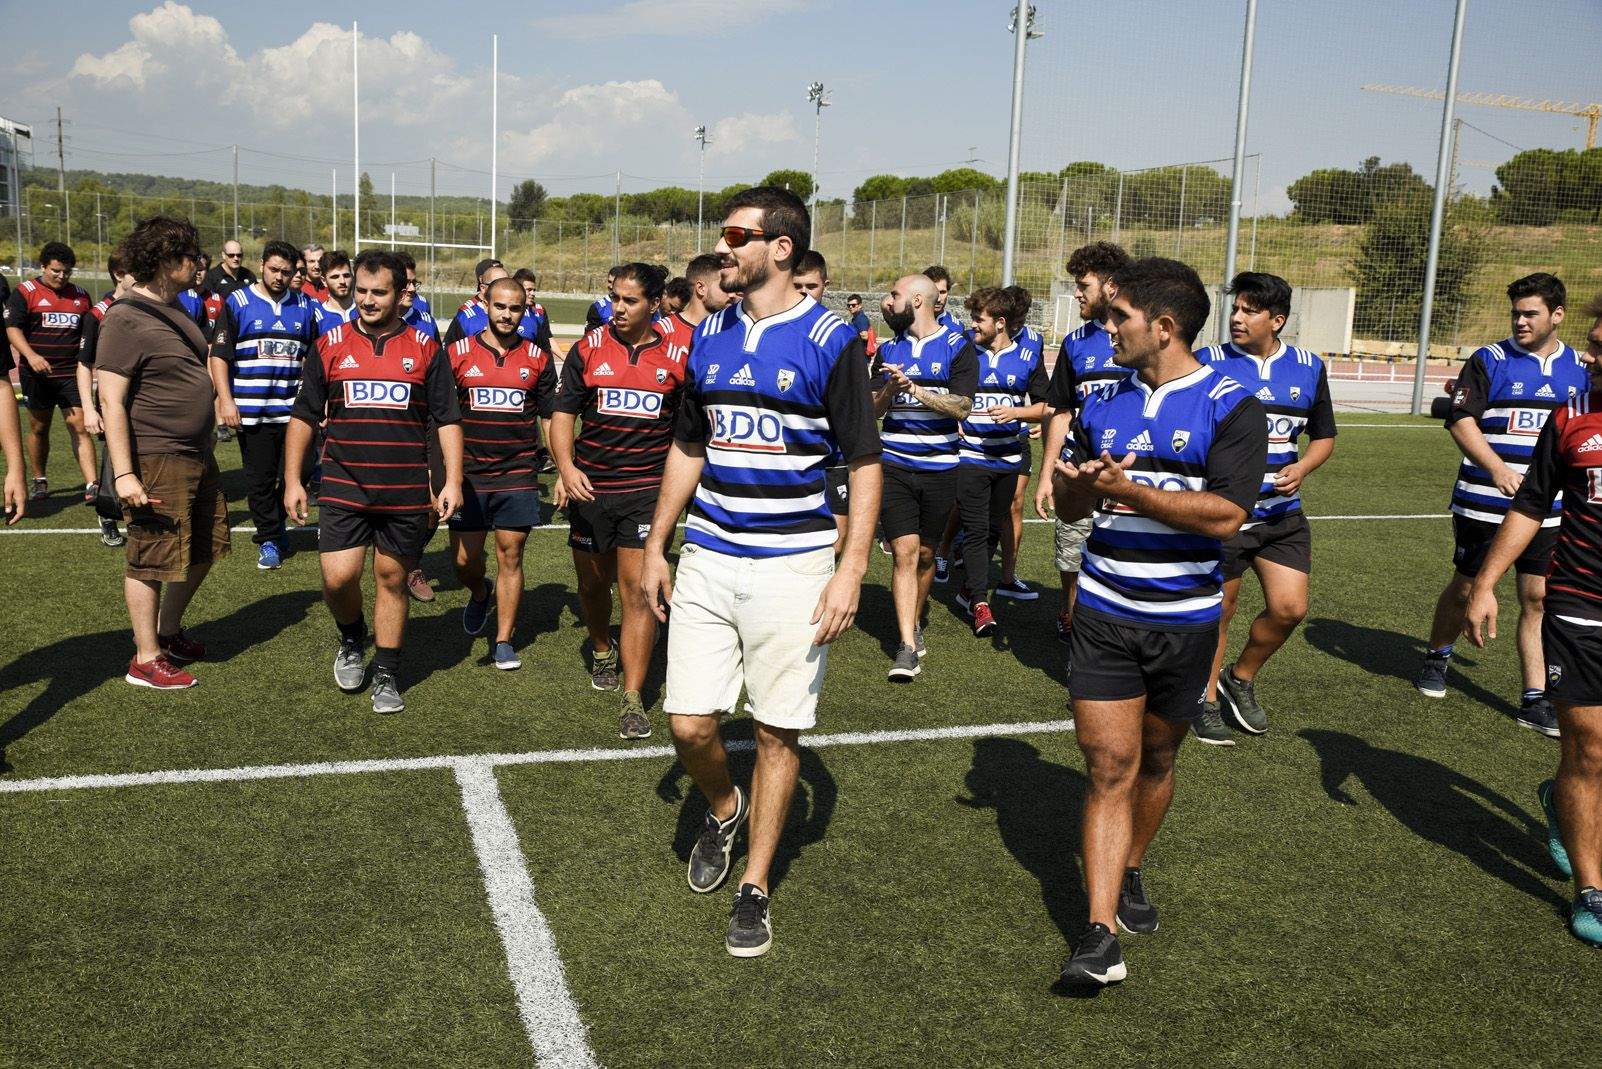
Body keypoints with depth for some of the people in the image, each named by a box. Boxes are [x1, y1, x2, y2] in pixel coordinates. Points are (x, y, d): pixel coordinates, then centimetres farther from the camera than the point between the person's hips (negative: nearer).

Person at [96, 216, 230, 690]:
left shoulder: (174, 309, 11)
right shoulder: (125, 321, -17)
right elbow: (110, 403, -20)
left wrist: (208, 436, 24)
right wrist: (123, 473, -25)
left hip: (197, 456, 9)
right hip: (156, 460, -9)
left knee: (205, 548, 19)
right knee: (151, 561, 1)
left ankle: (169, 631, 37)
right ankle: (146, 660, 14)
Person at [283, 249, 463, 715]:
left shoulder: (426, 348, 4)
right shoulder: (331, 345, 6)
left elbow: (448, 419, 6)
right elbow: (303, 417, 10)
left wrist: (453, 480, -2)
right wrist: (292, 481, 6)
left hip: (406, 491, 0)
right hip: (344, 486, 0)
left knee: (392, 579, 7)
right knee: (338, 577, -9)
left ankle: (386, 675, 21)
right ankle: (352, 640, 23)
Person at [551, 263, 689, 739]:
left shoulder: (679, 352, 0)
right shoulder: (588, 348, 2)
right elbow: (563, 414, 4)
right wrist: (565, 467, -12)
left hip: (648, 488, -2)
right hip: (590, 485, 2)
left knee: (637, 587, -9)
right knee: (593, 583, 16)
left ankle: (632, 699, -5)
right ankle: (602, 652, 46)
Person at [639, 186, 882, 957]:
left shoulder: (830, 340, -7)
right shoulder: (709, 336, 10)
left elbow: (864, 462, -6)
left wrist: (851, 569, -14)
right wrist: (655, 547, 15)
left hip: (792, 566, -4)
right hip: (707, 557, 4)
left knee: (779, 732, 5)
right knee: (689, 725, 1)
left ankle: (756, 885, 21)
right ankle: (724, 810, 34)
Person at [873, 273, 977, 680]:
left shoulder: (958, 348, -2)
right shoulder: (889, 349, 10)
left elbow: (962, 408, -12)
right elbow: (873, 409, 7)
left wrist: (915, 389, -21)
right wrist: (890, 389, -14)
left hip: (940, 467, -1)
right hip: (895, 466, 1)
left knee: (926, 554, 10)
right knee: (905, 551, -9)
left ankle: (913, 623, 33)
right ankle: (908, 647, -9)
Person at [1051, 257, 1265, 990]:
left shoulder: (1231, 409, -8)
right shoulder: (1102, 404, 7)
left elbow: (1225, 515, -20)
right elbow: (1071, 507, 11)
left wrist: (1129, 489, -25)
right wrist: (1074, 486, -12)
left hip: (1185, 620, -2)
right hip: (1104, 615, 2)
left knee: (1156, 759, 15)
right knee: (1110, 765, -5)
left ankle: (1130, 871, 40)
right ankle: (1100, 933, -7)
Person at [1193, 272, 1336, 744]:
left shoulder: (1309, 367, 4)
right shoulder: (1210, 361, -7)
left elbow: (1324, 436, 13)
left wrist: (1302, 468, -6)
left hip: (1282, 513, 3)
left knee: (1290, 608, -3)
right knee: (1219, 611, 6)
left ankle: (1241, 678, 23)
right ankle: (1208, 698, 26)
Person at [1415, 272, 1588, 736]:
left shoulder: (1580, 368, 9)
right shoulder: (1489, 360, -4)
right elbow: (1461, 421, -10)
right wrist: (1496, 468, -22)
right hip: (1482, 503, -3)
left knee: (1538, 598, 0)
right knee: (1464, 587, 8)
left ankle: (1535, 699, 5)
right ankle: (1436, 658, 33)